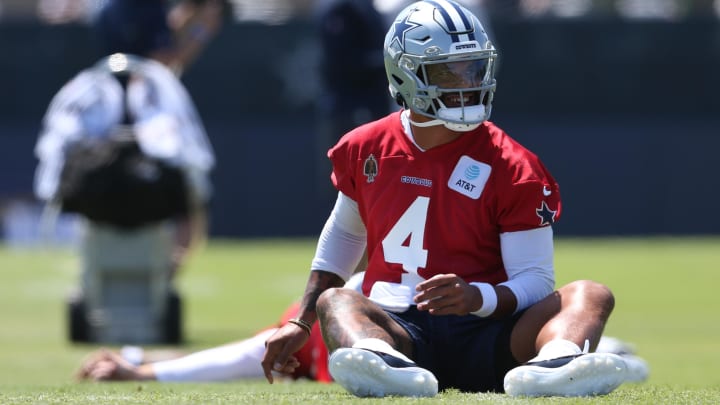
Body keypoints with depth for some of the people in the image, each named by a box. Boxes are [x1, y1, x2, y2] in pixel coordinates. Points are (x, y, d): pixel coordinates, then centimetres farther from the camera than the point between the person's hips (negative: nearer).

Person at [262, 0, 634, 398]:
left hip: (483, 341, -1)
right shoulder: (365, 150, 11)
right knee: (335, 301, -29)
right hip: (398, 330, 1)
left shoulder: (512, 168, -1)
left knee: (590, 295, -24)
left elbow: (535, 282, -4)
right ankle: (386, 365, -66)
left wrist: (476, 297, -26)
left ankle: (554, 364, -62)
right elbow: (343, 235, 29)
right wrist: (300, 324, 26)